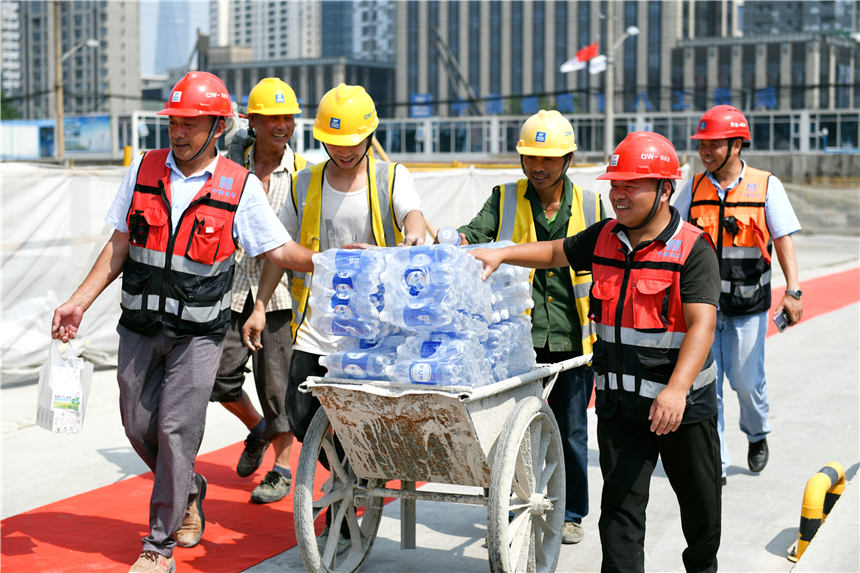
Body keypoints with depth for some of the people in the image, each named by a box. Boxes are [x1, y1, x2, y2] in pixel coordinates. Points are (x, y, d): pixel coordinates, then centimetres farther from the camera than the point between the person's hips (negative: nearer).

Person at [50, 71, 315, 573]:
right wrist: (80, 301, 3)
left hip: (199, 332, -4)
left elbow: (279, 250, -1)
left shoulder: (240, 186, -6)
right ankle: (189, 492, 37)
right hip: (141, 325, 4)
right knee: (139, 426, 9)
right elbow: (119, 246, 7)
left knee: (177, 432, -6)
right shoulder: (144, 169, 2)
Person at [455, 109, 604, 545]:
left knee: (571, 430, 10)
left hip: (573, 338, 1)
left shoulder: (590, 206, 7)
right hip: (518, 337, 0)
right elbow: (476, 235, -8)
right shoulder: (505, 200, 5)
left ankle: (570, 514, 24)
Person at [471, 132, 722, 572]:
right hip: (619, 402, 3)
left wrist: (676, 390, -36)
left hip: (683, 403, -3)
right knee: (621, 503, -1)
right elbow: (556, 252, 24)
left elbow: (701, 325, -24)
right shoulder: (604, 238, 5)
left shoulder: (693, 250, -14)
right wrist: (500, 254, 11)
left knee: (699, 502, 16)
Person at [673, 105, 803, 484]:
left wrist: (792, 291, -14)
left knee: (746, 379, 2)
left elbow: (783, 239, -4)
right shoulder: (695, 187, 5)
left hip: (748, 303, -2)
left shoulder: (765, 186, -2)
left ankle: (757, 434, 34)